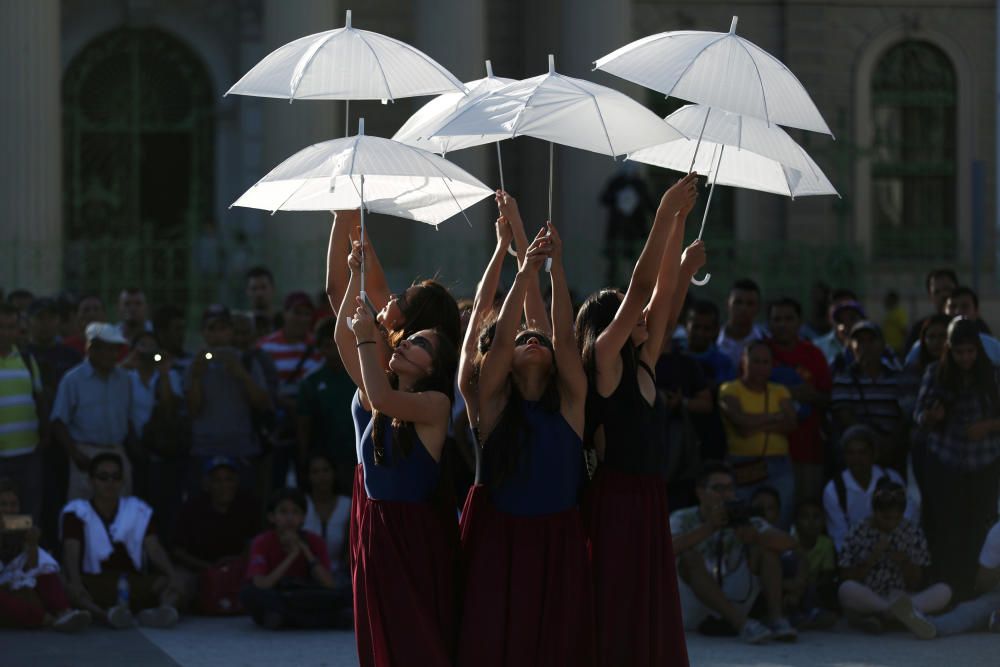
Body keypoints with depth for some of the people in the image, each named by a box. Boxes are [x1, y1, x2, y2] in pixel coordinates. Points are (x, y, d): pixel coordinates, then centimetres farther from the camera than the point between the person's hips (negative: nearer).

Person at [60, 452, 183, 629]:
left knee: (169, 582, -24)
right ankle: (107, 614, -62)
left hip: (133, 583, 3)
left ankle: (165, 608, -57)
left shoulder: (138, 510, 14)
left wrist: (172, 575, -20)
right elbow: (71, 554, -10)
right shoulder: (76, 512, 5)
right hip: (94, 584, -3)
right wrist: (75, 583, -32)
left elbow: (154, 549, 1)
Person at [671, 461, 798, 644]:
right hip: (693, 613, -3)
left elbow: (788, 543, -11)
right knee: (690, 558, -30)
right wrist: (710, 527, -37)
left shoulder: (742, 520, 3)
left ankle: (775, 618, -26)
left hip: (733, 604, 3)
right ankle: (742, 624, -41)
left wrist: (755, 537, -32)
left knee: (767, 547, -9)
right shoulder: (683, 519, -5)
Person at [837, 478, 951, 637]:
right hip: (867, 600, -3)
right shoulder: (857, 535, -1)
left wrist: (905, 563, -13)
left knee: (944, 591, -24)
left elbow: (916, 585, 7)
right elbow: (847, 580, -4)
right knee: (847, 590, -36)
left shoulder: (913, 533, 4)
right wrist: (871, 559, -16)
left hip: (902, 598, 3)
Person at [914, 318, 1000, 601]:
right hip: (943, 467, 0)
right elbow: (919, 417, 3)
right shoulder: (935, 374, -1)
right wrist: (931, 416, -19)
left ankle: (971, 596, 10)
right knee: (943, 534, -1)